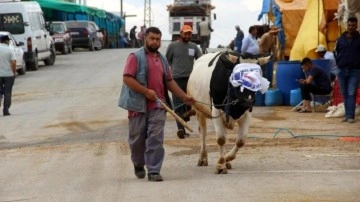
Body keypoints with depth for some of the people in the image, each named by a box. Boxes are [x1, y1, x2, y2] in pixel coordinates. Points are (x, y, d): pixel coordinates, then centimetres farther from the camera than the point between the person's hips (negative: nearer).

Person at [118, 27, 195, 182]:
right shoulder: (136, 57, -3)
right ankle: (138, 165, 31)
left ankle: (153, 171, -6)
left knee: (156, 139, -6)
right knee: (137, 138, 8)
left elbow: (169, 81, 23)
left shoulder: (162, 60, 16)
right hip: (138, 105, -3)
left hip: (158, 105, 4)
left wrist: (184, 97, 16)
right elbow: (127, 78, -13)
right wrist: (146, 91, -17)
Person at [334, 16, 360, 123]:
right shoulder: (340, 39, 8)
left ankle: (350, 116, -10)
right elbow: (336, 53, 14)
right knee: (345, 94, 6)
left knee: (351, 93, -8)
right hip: (342, 70, 3)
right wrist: (339, 64, 5)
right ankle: (347, 114, 13)